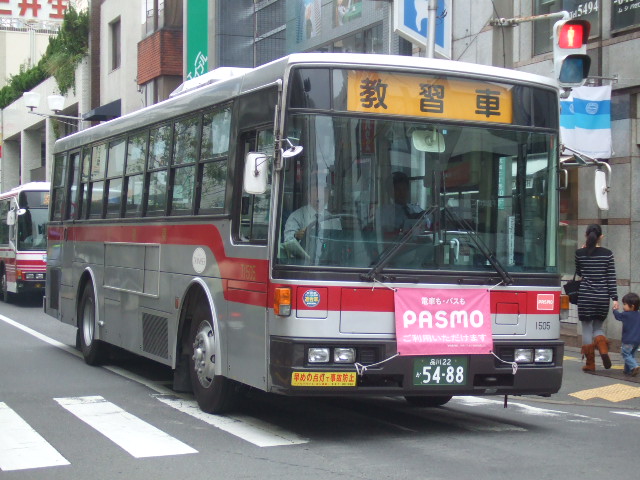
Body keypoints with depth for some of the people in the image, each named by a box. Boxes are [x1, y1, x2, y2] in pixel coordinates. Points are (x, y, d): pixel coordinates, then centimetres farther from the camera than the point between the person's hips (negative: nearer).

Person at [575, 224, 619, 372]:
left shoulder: (579, 253, -3)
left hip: (585, 296, -1)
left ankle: (590, 363, 8)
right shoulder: (607, 254, -1)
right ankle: (603, 348, -12)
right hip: (603, 297, 1)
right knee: (598, 327, 17)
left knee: (587, 329, 7)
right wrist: (614, 298, 1)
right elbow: (611, 278, -2)